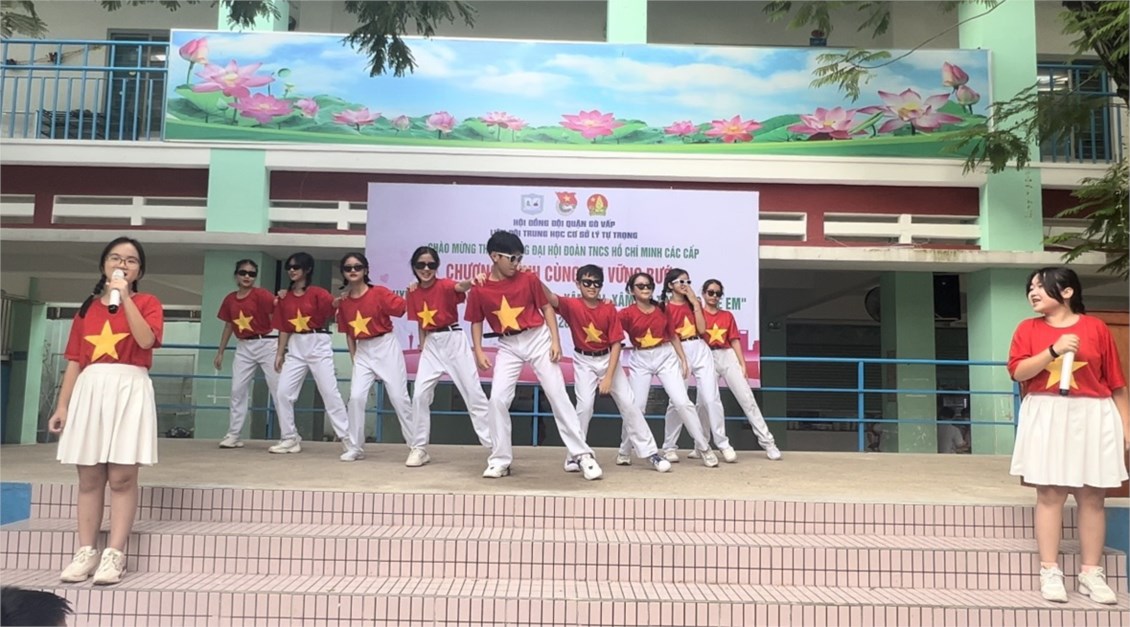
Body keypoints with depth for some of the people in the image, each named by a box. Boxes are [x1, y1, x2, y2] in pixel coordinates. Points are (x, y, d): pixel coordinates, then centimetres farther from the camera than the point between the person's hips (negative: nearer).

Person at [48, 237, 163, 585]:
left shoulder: (147, 303, 4)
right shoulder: (87, 307, 14)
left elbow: (146, 339, -16)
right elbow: (75, 360, 13)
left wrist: (124, 297, -12)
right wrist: (62, 405, 7)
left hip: (129, 390, -4)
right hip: (90, 390, 4)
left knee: (122, 477, -4)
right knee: (89, 478, 6)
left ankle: (115, 554, 0)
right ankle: (85, 552, 13)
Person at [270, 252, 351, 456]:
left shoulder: (317, 293, -7)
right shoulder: (285, 297, 8)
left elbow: (333, 310, -14)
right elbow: (284, 329, 10)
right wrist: (280, 354, 7)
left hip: (318, 345, -5)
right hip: (295, 347, 6)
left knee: (330, 393, -7)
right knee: (282, 393, 2)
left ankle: (346, 437, -1)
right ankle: (290, 438, 14)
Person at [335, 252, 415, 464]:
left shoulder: (379, 293, -11)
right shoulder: (343, 302, 4)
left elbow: (405, 309, -16)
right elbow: (349, 334, 11)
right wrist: (354, 359, 8)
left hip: (387, 348, -5)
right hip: (363, 353, 5)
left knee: (399, 398, -5)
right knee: (356, 397, -3)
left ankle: (418, 448, 0)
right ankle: (355, 448, 12)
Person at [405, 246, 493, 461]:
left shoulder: (444, 285, -11)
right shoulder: (413, 293, 5)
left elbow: (461, 286, -35)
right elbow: (421, 323, 14)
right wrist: (422, 345, 3)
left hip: (454, 342, -4)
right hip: (431, 345, 5)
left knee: (474, 394, -2)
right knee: (420, 395, -2)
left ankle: (494, 445, 3)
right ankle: (419, 448, 11)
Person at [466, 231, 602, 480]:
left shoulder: (528, 279, -6)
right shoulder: (479, 290, -6)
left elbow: (546, 308, 1)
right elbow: (477, 322, 5)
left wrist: (555, 341, -7)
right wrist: (478, 351, -7)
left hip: (538, 339, -1)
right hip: (508, 347, 1)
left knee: (558, 396, -3)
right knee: (497, 399, -6)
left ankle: (583, 455, 2)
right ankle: (500, 460, 8)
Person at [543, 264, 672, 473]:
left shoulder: (609, 309, -10)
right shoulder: (572, 306, -12)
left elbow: (616, 344, -10)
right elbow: (550, 298, -31)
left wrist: (609, 376, -16)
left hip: (608, 360, 2)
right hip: (584, 362, -2)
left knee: (628, 403, 2)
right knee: (585, 405, -14)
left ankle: (650, 452, 10)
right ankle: (574, 455, 2)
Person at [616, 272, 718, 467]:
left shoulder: (661, 310, 4)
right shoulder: (627, 313, -7)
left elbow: (673, 336, 11)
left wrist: (683, 359, 8)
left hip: (666, 357, 2)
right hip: (640, 361, -2)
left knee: (682, 402, -5)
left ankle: (704, 448, 5)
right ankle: (623, 452, 19)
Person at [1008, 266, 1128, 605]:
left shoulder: (1096, 327, 3)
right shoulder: (1028, 328, 5)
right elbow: (1018, 371, -6)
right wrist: (1054, 350, -17)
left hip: (1092, 417, 1)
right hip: (1047, 418, 0)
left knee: (1092, 497, 5)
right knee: (1049, 494, -2)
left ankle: (1091, 573, 14)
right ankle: (1050, 572, 3)